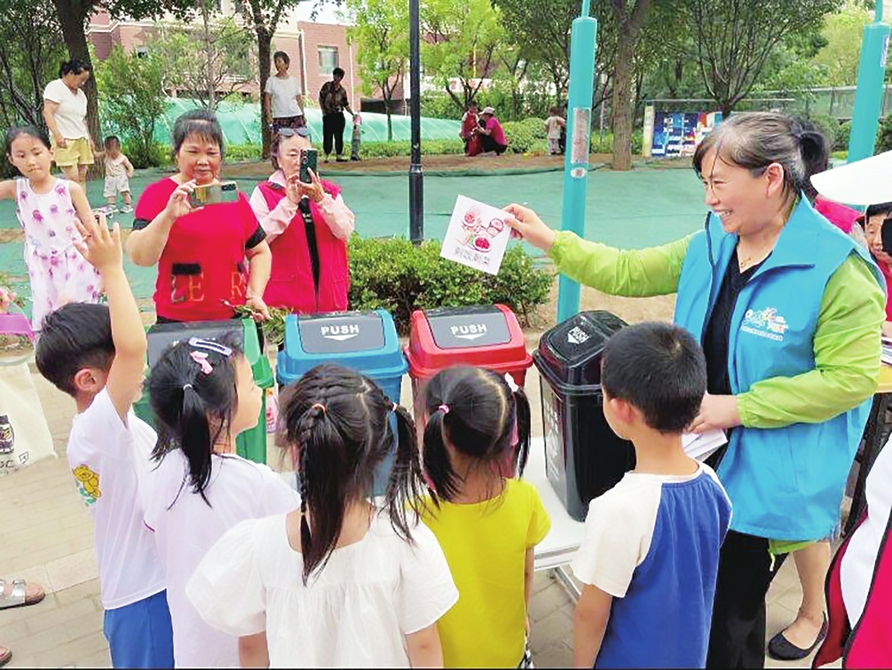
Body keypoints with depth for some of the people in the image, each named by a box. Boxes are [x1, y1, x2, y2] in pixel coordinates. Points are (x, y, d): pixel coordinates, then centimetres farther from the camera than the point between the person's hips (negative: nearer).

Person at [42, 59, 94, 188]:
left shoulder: (80, 93, 20)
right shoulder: (55, 87, -4)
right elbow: (47, 112, -12)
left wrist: (89, 138, 21)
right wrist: (57, 135, -22)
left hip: (82, 140, 7)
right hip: (65, 141, -7)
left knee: (82, 177, -1)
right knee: (73, 178, -16)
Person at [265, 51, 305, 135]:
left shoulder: (294, 80, 11)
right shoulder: (271, 81, 5)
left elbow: (299, 99, 13)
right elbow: (267, 99, 3)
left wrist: (303, 116, 8)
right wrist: (269, 115, -8)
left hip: (296, 116, 2)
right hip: (278, 118, -2)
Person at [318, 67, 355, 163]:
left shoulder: (342, 90, 6)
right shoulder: (327, 86, 0)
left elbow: (346, 105, 10)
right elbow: (320, 99, 3)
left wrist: (353, 114, 2)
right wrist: (324, 111, -4)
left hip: (339, 115, 2)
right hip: (328, 115, -2)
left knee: (339, 136, 4)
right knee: (327, 136, -4)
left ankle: (339, 155, 11)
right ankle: (326, 156, 1)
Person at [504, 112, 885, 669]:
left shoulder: (838, 268, -19)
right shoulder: (711, 246, 1)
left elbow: (851, 378, -20)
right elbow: (629, 272, 9)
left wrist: (740, 407, -22)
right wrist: (549, 241, 4)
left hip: (766, 477, -6)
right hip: (701, 457, 6)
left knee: (732, 613, 12)